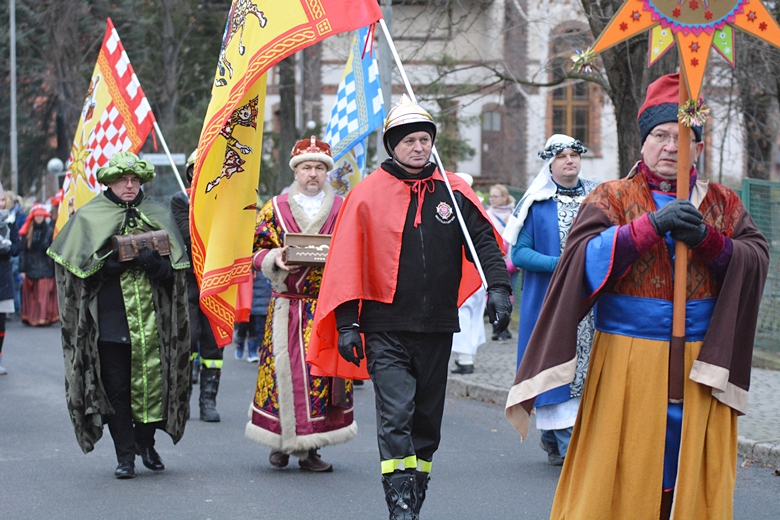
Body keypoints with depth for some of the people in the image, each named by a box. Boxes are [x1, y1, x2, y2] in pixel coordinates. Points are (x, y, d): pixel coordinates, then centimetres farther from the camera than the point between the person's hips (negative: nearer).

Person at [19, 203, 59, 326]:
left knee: (45, 294, -7)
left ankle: (43, 318, -8)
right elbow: (23, 251, 5)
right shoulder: (27, 232, 6)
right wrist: (22, 269, 0)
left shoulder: (50, 230, 1)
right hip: (31, 268, 2)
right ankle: (30, 317, 12)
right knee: (31, 295, 5)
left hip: (45, 268, -2)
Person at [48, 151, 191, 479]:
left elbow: (173, 269, 7)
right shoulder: (89, 218, 6)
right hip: (110, 317, -2)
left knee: (152, 381, 0)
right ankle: (125, 455, 5)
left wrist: (151, 261, -14)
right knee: (116, 387, -2)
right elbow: (83, 267, 0)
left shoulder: (156, 216, 12)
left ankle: (145, 442, 21)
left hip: (150, 316, 2)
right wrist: (116, 262, -15)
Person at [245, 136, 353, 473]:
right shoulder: (275, 209, 8)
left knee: (323, 371, -3)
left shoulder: (342, 210, 10)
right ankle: (282, 441, 8)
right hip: (288, 305, -1)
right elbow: (259, 253, 7)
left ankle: (308, 447, 3)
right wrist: (276, 259, -14)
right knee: (286, 369, -5)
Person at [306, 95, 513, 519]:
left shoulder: (454, 191, 6)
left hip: (437, 326, 3)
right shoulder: (368, 194, -1)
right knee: (395, 414, -16)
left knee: (427, 417, 12)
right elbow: (346, 263, 0)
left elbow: (483, 241, 5)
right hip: (387, 329, -3)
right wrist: (347, 322, -5)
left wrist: (497, 286, -13)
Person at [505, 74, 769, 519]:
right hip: (627, 363, -2)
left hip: (702, 365, 3)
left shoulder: (722, 204, 13)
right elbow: (586, 257, -13)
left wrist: (705, 238, -19)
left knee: (694, 478, 4)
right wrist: (652, 224, -22)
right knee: (620, 478, -3)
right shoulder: (612, 197, 5)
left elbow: (756, 260, -2)